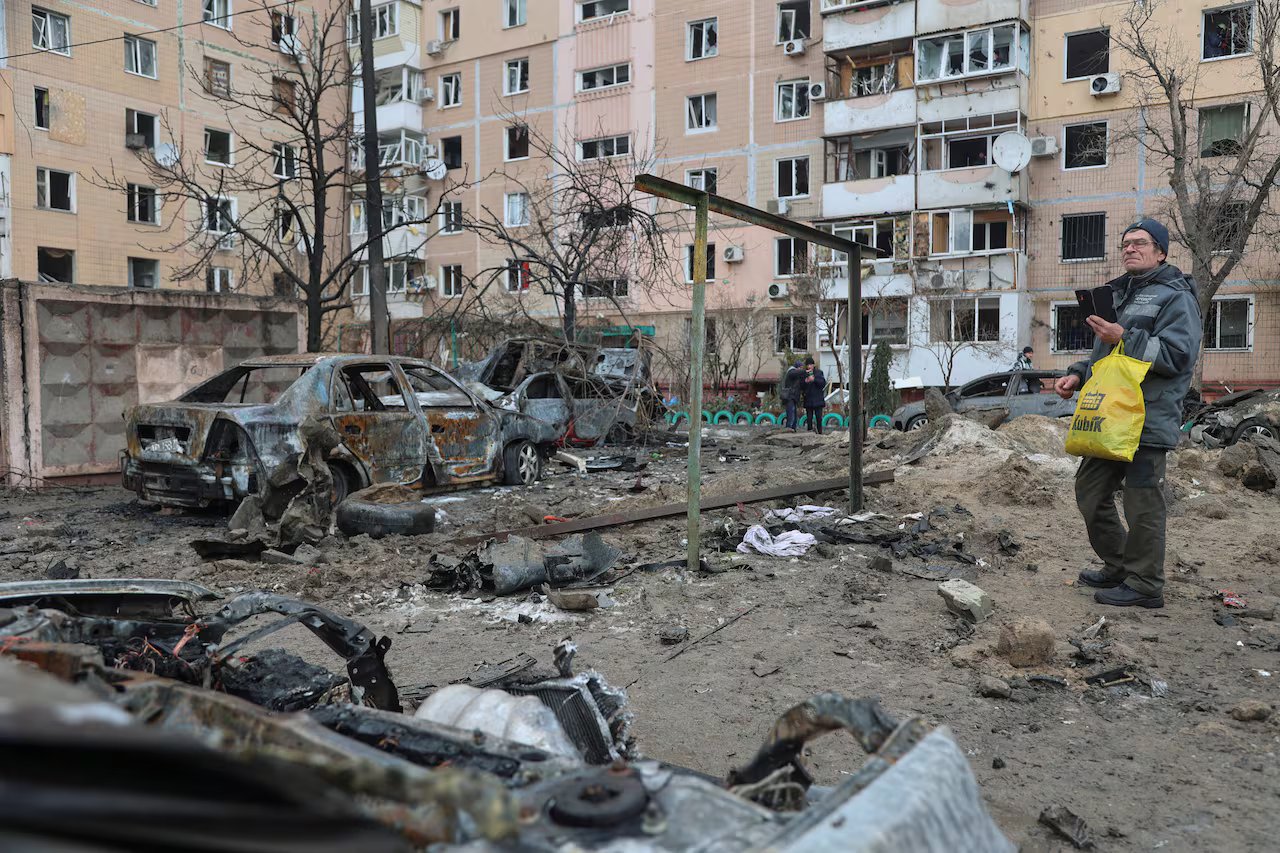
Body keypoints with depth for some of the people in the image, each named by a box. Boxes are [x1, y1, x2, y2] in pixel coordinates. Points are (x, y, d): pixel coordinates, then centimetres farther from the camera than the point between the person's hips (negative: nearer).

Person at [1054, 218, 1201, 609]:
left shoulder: (1176, 297, -5)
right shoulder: (1118, 294, 21)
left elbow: (1177, 355, -17)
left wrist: (1125, 338, -22)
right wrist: (1078, 374, 12)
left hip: (1149, 420, -9)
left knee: (1142, 503, -4)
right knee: (1090, 491, 14)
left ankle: (1144, 585, 8)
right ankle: (1118, 566, 29)